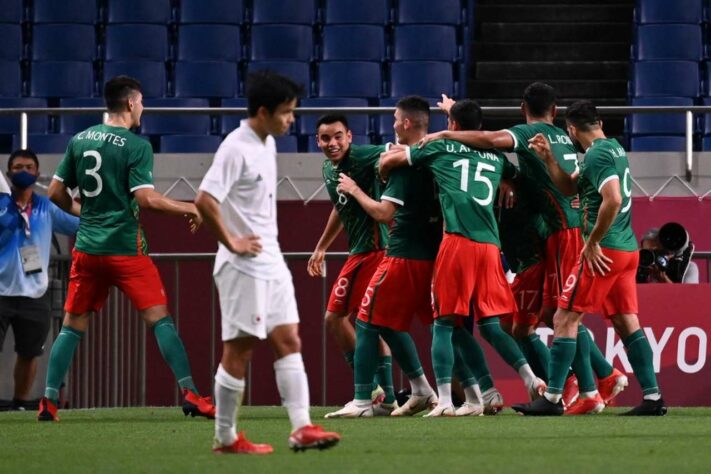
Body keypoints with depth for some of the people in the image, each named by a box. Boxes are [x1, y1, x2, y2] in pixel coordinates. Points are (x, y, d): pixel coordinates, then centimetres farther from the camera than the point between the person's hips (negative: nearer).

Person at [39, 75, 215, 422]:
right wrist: (187, 209, -5)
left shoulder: (79, 141, 7)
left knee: (73, 325, 10)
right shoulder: (137, 146, -8)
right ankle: (190, 395, -5)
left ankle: (48, 402, 4)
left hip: (86, 248, 5)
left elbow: (56, 193, 10)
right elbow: (146, 198, -17)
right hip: (125, 247, -5)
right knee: (160, 319, 0)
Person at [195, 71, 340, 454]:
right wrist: (231, 242, -19)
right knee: (239, 349, -2)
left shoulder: (268, 143, 11)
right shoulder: (236, 149, -18)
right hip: (243, 266, -9)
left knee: (289, 342, 3)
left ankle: (301, 428, -1)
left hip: (271, 262, 9)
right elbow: (204, 200, -27)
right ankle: (225, 438, 6)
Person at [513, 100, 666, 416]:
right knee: (627, 322, 9)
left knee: (565, 318, -4)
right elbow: (568, 187, 23)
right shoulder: (615, 148, 16)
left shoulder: (597, 154, -13)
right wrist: (548, 158, 11)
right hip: (628, 249, 9)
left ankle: (552, 398, -5)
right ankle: (652, 397, 4)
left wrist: (592, 242, -18)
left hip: (604, 252, -9)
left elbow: (613, 200, -26)